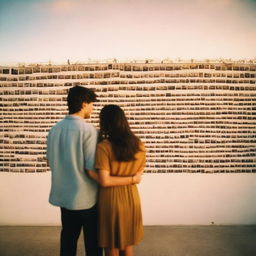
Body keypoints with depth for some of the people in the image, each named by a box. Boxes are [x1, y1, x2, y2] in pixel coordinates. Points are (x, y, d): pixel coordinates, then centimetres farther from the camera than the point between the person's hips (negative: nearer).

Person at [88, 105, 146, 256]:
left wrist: (89, 171, -5)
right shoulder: (139, 144, -4)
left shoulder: (104, 147, -18)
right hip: (131, 198, 4)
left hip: (111, 200, -4)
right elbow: (139, 172, 2)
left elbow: (105, 181, -21)